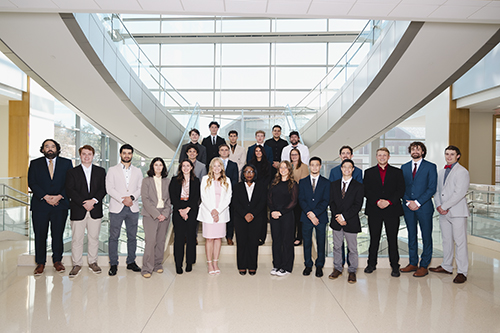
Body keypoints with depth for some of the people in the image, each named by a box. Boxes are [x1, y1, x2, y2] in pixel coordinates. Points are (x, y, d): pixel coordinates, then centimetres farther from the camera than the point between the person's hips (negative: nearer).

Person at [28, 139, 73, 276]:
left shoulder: (66, 163, 8)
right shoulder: (35, 164, 9)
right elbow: (32, 183, 0)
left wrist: (59, 196, -11)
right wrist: (45, 197, -12)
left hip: (60, 205, 0)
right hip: (40, 206, 0)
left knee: (58, 234, 6)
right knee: (40, 235, 4)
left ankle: (57, 261, 19)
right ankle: (40, 263, 17)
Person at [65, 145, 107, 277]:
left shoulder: (101, 171, 10)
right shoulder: (72, 172, 6)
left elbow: (103, 189, 2)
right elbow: (70, 190, -4)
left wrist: (93, 201, -14)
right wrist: (83, 203, -14)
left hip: (95, 210, 1)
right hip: (78, 211, -1)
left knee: (94, 238, 8)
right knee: (77, 239, 3)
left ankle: (93, 262, 21)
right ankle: (77, 264, 16)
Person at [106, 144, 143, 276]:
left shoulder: (137, 171, 14)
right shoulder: (112, 170, 7)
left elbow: (141, 188, 5)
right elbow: (109, 188, -4)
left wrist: (132, 197, -13)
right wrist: (122, 200, -14)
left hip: (133, 208, 2)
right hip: (116, 208, -2)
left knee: (132, 236, 7)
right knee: (114, 237, 1)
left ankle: (131, 262, 18)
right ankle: (113, 264, 10)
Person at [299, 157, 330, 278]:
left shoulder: (326, 182, 5)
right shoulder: (302, 182, 8)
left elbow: (326, 201, -4)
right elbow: (301, 200, 0)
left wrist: (315, 213, -15)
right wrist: (309, 213, -14)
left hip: (321, 218, -1)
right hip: (306, 217, 1)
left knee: (321, 243, 5)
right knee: (307, 242, 6)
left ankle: (319, 266, 19)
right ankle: (308, 265, 19)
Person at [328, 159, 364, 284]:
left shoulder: (358, 186, -1)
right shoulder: (334, 184, 9)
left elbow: (357, 205, -9)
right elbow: (331, 202, 5)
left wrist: (344, 216, -17)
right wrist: (337, 216, -10)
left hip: (351, 222, -3)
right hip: (336, 222, 3)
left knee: (352, 249, 5)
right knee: (337, 246, 12)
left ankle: (352, 271, 20)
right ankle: (337, 268, 26)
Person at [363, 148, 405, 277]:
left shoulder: (397, 172, 9)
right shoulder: (369, 172, 10)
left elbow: (401, 190, 1)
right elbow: (366, 191, 2)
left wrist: (389, 201, -13)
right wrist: (377, 201, -12)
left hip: (392, 210, 0)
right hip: (374, 210, 1)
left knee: (393, 239, 3)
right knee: (374, 239, 7)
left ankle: (395, 266, 14)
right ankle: (371, 264, 19)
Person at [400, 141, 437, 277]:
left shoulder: (430, 167, 0)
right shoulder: (404, 167, 11)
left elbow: (432, 188, -7)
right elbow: (402, 187, 9)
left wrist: (417, 202, -14)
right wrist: (408, 202, -6)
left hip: (424, 206, -4)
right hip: (408, 207, 4)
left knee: (426, 237, 3)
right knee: (411, 236, 11)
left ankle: (424, 266, 13)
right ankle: (413, 263, 22)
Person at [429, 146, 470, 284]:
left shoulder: (462, 172, -7)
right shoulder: (441, 172, 16)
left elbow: (459, 193, -16)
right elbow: (437, 190, 15)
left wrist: (444, 206, -15)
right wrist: (438, 206, -1)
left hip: (457, 212, -7)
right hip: (443, 212, 7)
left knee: (460, 242, -3)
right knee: (446, 240, 14)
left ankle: (462, 272, 4)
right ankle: (446, 267, 25)